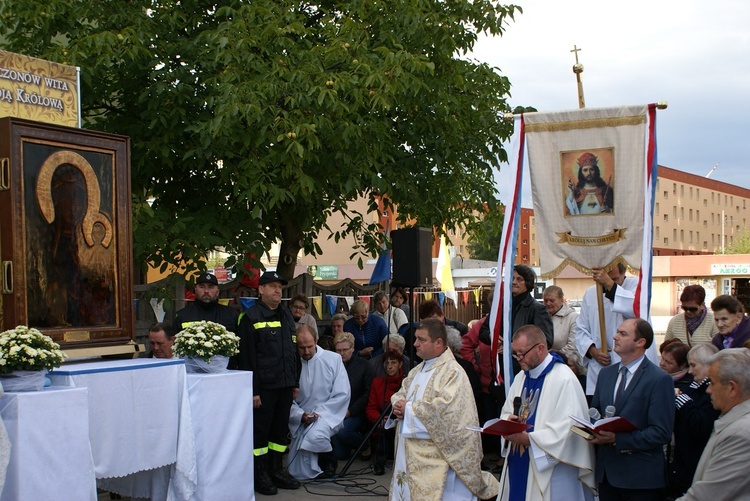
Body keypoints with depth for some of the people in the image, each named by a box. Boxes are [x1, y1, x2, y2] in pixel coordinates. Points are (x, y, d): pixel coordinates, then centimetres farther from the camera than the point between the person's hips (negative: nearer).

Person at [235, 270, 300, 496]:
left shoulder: (286, 315, 15)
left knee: (280, 430, 13)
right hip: (263, 386, -7)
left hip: (284, 384, 7)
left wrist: (295, 382, 15)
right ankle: (260, 474, 10)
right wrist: (253, 390, -16)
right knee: (260, 431, 1)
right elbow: (246, 357, -12)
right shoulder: (251, 317, -8)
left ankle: (276, 470, 24)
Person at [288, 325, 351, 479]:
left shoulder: (333, 359, -3)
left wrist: (319, 413, -14)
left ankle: (329, 463, -4)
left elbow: (343, 394, -6)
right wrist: (300, 415, -20)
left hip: (327, 416, -2)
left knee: (315, 436, -36)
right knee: (299, 473, -6)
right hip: (300, 423, 2)